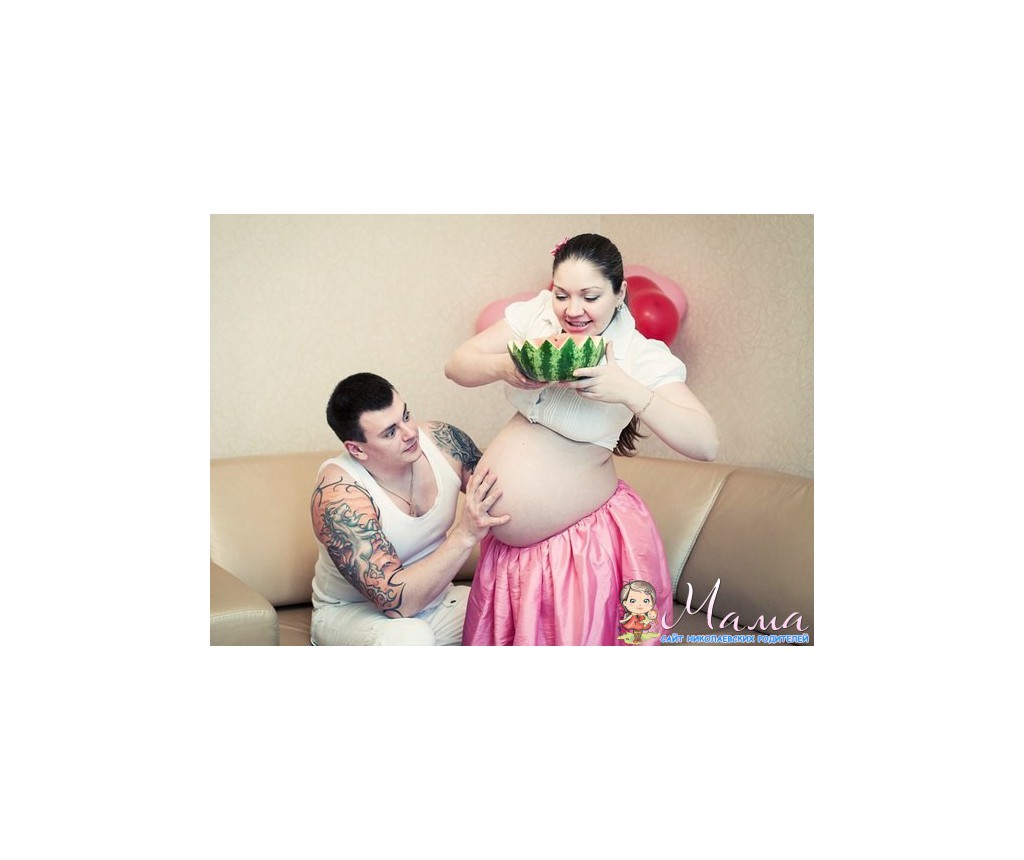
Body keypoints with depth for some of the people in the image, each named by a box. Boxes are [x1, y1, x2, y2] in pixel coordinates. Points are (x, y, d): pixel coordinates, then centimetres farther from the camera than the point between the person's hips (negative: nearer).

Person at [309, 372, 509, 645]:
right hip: (352, 612, -5)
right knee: (409, 638, -38)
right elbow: (394, 602, -33)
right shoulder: (339, 495, -28)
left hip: (435, 599, 5)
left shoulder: (442, 440, -13)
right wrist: (465, 535, -39)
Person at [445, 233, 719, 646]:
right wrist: (503, 367, -24)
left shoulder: (643, 357, -15)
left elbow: (706, 444, -23)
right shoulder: (535, 315, -4)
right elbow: (456, 365, -2)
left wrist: (629, 392, -35)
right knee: (504, 635, 17)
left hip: (583, 538, -4)